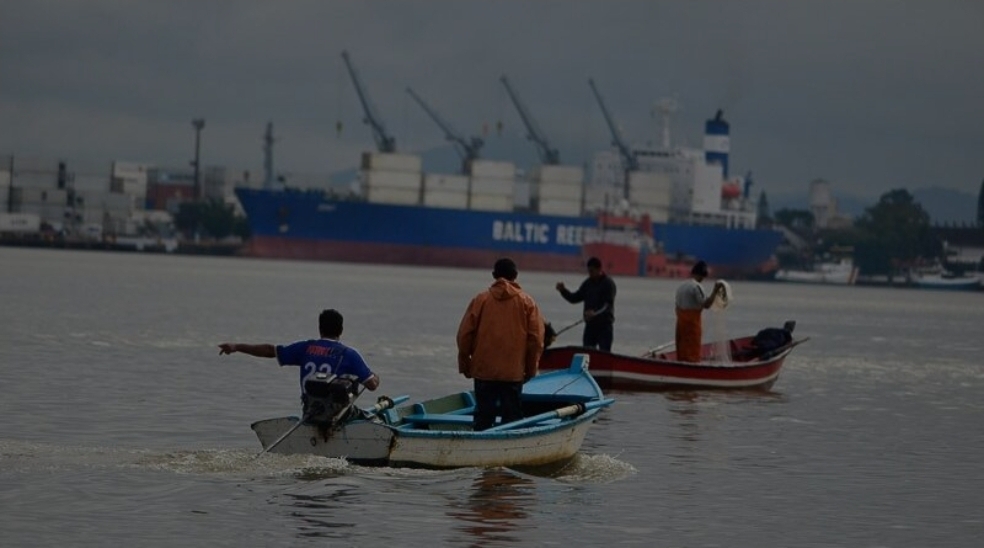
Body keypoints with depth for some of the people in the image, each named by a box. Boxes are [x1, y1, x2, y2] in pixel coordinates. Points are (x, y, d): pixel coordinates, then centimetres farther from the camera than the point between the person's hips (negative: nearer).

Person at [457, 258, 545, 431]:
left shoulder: (480, 300, -1)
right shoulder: (527, 302, -1)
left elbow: (465, 335, 0)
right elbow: (536, 339, -2)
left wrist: (464, 364, 11)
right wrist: (531, 369, 8)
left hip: (483, 370, 0)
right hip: (514, 371, 0)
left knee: (483, 417, 6)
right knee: (512, 416, 4)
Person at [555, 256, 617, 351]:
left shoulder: (608, 283, -9)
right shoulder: (587, 283, 11)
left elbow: (608, 304, -20)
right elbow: (575, 298, 15)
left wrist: (595, 313, -37)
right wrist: (563, 290, -2)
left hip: (605, 325, -6)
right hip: (590, 324, 6)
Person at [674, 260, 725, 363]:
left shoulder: (681, 286, 12)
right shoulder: (696, 286, -14)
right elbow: (706, 304, -18)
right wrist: (715, 291, -13)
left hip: (681, 320, 8)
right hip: (692, 321, -8)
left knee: (682, 350, 10)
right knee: (693, 350, -5)